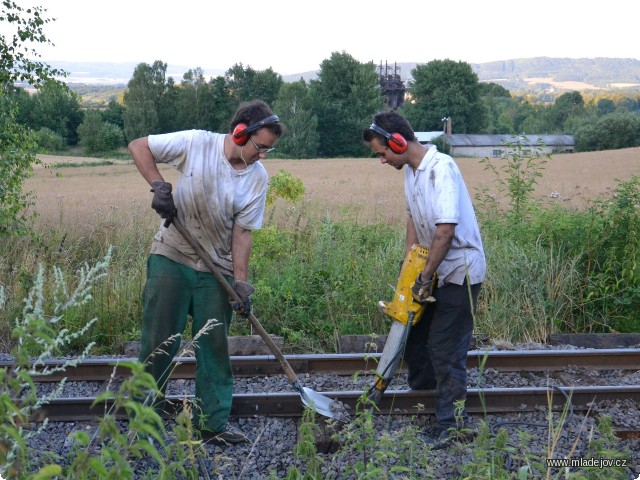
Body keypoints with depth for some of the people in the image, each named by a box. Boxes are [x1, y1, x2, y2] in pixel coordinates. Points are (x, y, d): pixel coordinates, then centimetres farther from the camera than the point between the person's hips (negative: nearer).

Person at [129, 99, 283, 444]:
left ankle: (213, 422, 19)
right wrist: (159, 186, -17)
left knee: (215, 347, 6)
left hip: (217, 269, 2)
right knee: (159, 343, 3)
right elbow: (138, 146, -4)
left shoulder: (258, 178, -5)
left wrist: (241, 282, -12)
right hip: (171, 258, -2)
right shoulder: (196, 143, -13)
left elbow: (242, 232, -5)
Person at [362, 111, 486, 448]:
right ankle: (423, 388, 40)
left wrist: (425, 277, -21)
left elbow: (445, 230, -29)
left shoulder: (441, 169, -25)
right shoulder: (410, 170, 4)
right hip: (433, 268, 9)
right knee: (413, 329, 19)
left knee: (445, 348, -4)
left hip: (459, 271, -9)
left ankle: (451, 422, 9)